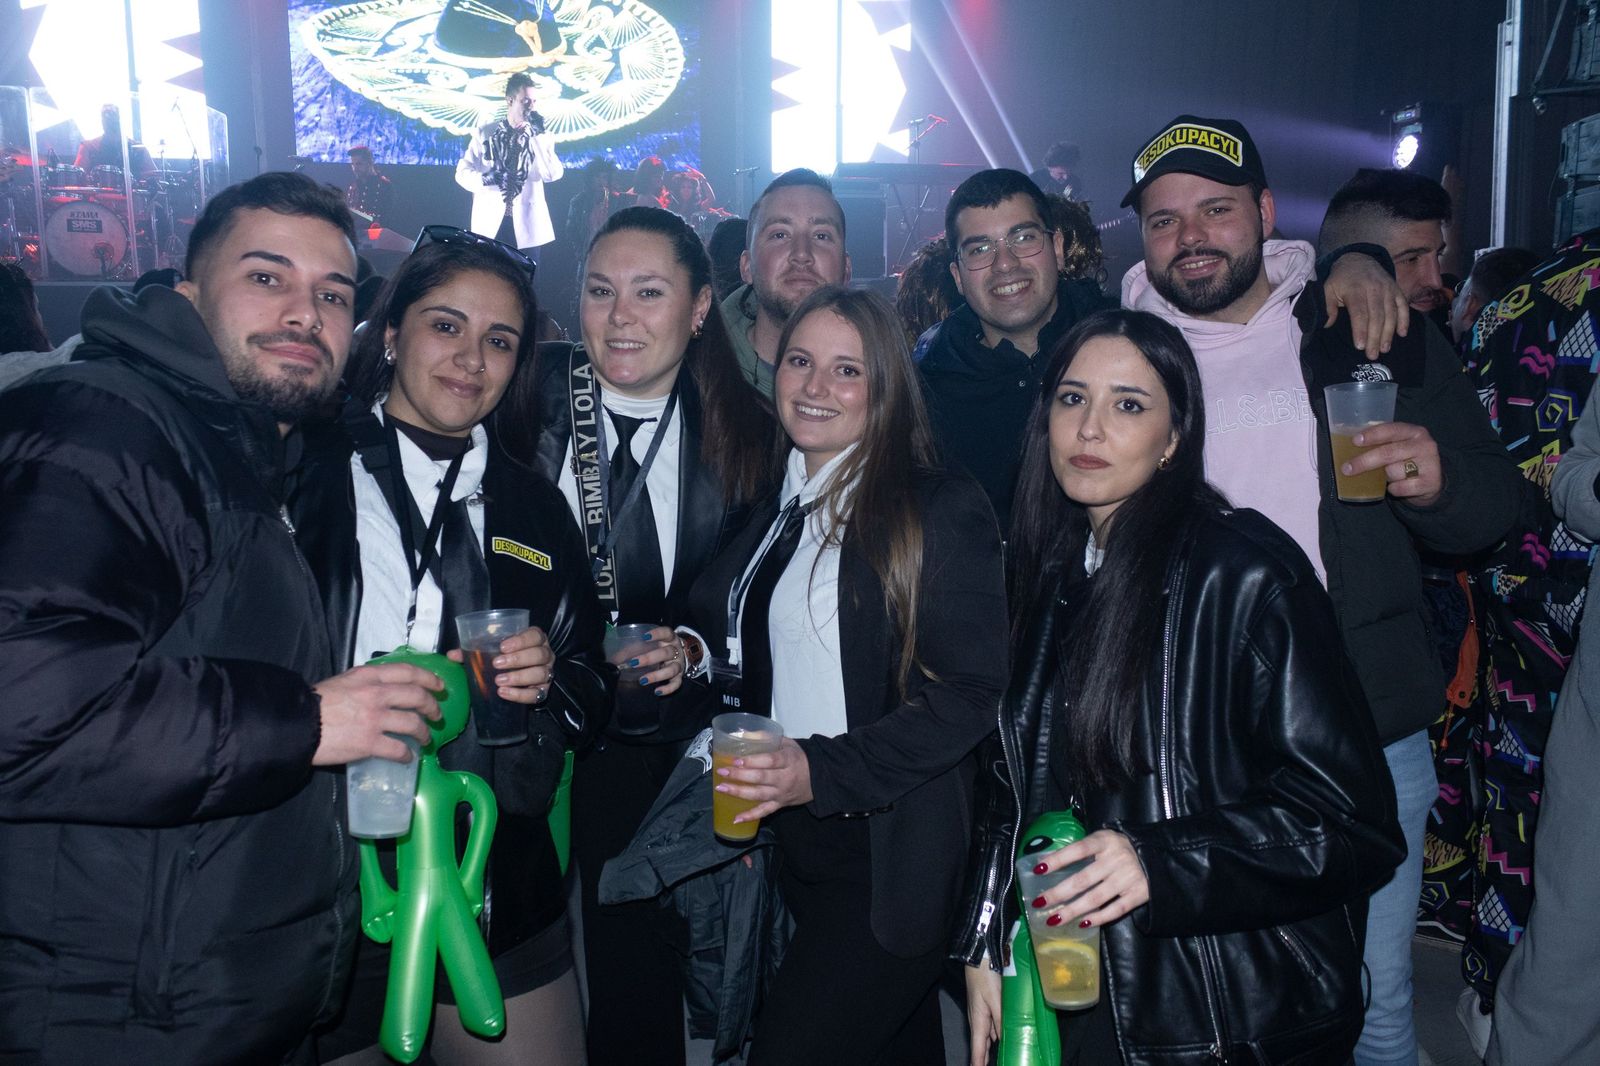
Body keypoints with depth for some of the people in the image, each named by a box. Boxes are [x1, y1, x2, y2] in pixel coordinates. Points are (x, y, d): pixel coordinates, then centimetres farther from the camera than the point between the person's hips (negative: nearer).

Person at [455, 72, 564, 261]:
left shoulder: (542, 137, 7)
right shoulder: (485, 133, 6)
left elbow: (553, 174, -9)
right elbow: (462, 172, 4)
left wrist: (538, 135, -14)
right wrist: (484, 178, -17)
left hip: (527, 225, 0)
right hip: (490, 223, 0)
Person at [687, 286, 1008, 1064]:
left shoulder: (941, 510, -10)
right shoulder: (777, 511, 11)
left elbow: (969, 695, -15)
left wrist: (822, 770, -22)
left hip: (889, 857, -6)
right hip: (798, 845, 6)